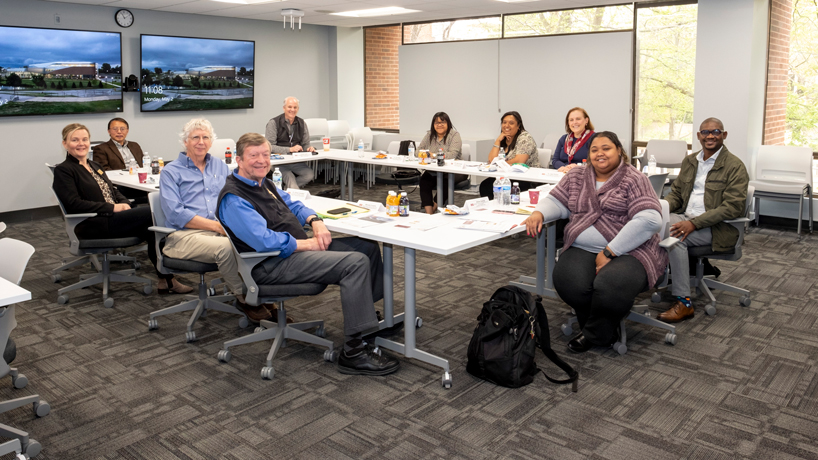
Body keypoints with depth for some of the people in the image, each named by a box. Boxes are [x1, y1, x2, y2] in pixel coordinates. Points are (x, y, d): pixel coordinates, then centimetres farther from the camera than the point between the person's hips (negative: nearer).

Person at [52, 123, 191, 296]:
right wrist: (112, 208, -15)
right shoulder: (63, 170, 0)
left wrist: (124, 203, -1)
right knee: (150, 213, -23)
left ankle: (165, 279, -24)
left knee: (152, 230, -23)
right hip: (92, 226, -7)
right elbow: (74, 204, -11)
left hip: (111, 217, 7)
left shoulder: (95, 166, 24)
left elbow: (113, 190, 23)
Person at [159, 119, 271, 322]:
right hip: (185, 235, -4)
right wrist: (217, 226, -15)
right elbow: (176, 215, -7)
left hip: (222, 230, 4)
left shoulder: (220, 166, 21)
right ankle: (244, 298, -14)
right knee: (226, 247, -35)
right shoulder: (171, 172, 6)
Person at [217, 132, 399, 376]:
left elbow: (292, 204, 27)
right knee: (356, 263, -25)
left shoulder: (263, 183, 15)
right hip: (272, 265, -10)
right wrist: (307, 244, -16)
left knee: (368, 247, 9)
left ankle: (370, 315, 24)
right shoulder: (234, 199, -15)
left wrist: (315, 221, 5)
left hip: (296, 249, 10)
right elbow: (265, 241, -26)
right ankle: (353, 352, -24)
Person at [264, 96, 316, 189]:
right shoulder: (274, 123, -4)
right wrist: (290, 149, -21)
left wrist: (309, 148, -8)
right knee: (289, 177, -31)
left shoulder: (301, 123, 12)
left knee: (310, 175, -22)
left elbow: (305, 144, 18)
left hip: (297, 162, 5)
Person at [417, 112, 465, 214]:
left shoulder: (454, 135, -4)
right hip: (432, 171, 4)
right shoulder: (429, 135, 12)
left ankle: (434, 208, -16)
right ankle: (429, 213, -28)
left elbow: (452, 155, -19)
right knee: (424, 180, -26)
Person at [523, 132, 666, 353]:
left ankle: (594, 333, -2)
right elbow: (557, 201, 18)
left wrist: (609, 252, -18)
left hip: (627, 251, -4)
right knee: (568, 281, -28)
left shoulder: (634, 180, -2)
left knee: (610, 287, -34)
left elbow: (649, 220, -13)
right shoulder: (576, 176, 16)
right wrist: (539, 213, -9)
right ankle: (605, 329, 0)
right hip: (582, 250, 4)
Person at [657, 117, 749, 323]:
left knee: (675, 235, -32)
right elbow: (676, 192, 19)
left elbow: (733, 208, -15)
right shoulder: (689, 161, 15)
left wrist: (694, 223, -25)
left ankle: (683, 302, -26)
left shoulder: (735, 166, -7)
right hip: (685, 217, 6)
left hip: (717, 227, -6)